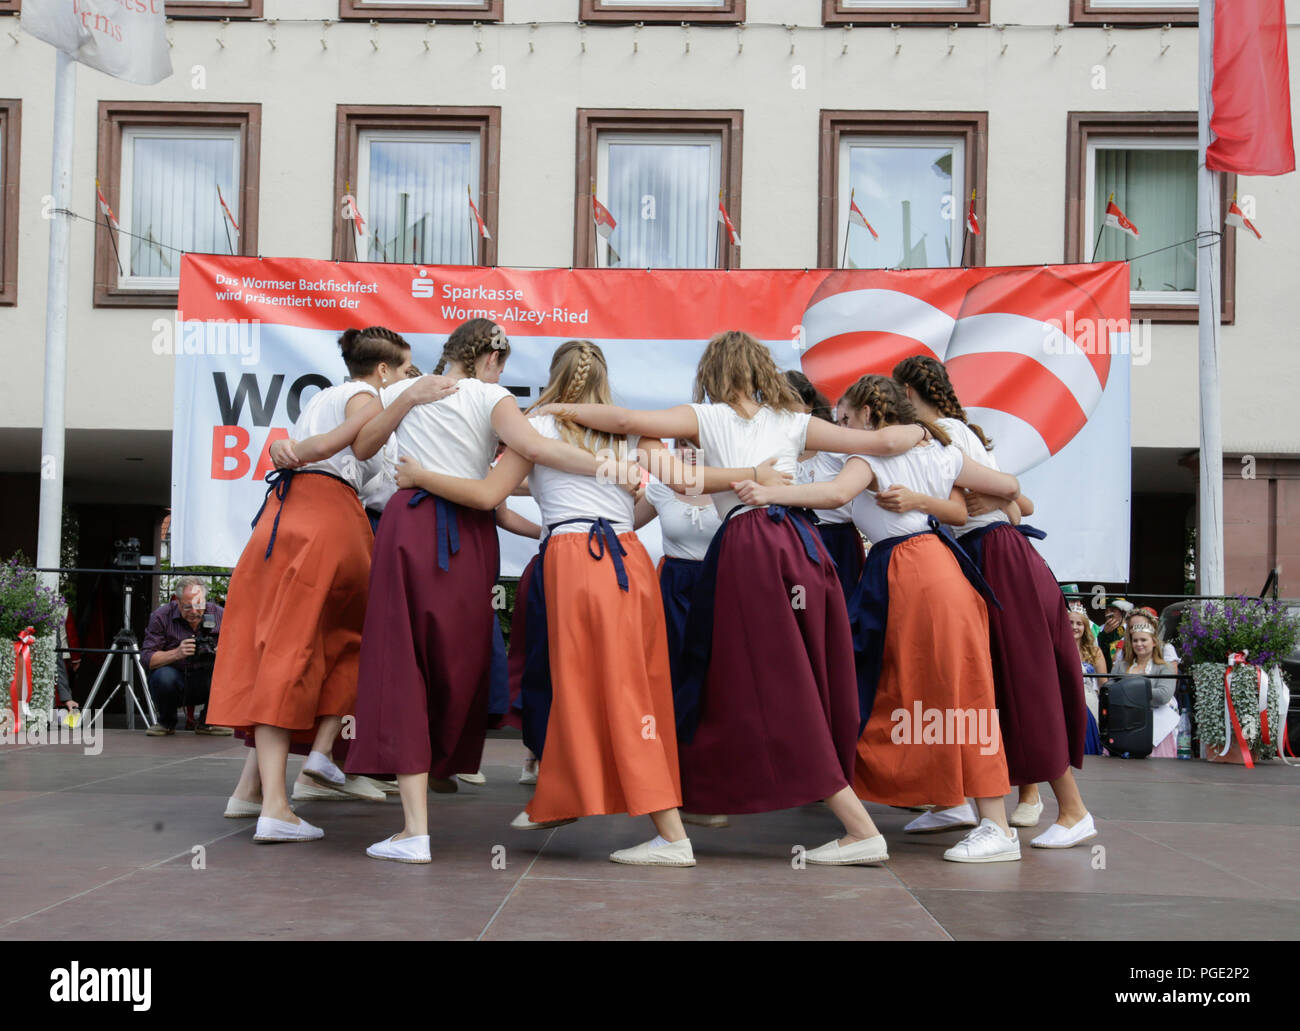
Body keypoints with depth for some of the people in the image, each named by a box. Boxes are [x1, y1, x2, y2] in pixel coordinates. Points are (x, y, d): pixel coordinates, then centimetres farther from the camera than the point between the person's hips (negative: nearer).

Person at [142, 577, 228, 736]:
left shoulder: (219, 615, -5)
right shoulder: (161, 617, -9)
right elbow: (146, 659, -14)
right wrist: (176, 653, -32)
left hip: (206, 684, 2)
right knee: (163, 676, -35)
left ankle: (207, 723, 0)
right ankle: (166, 722, -1)